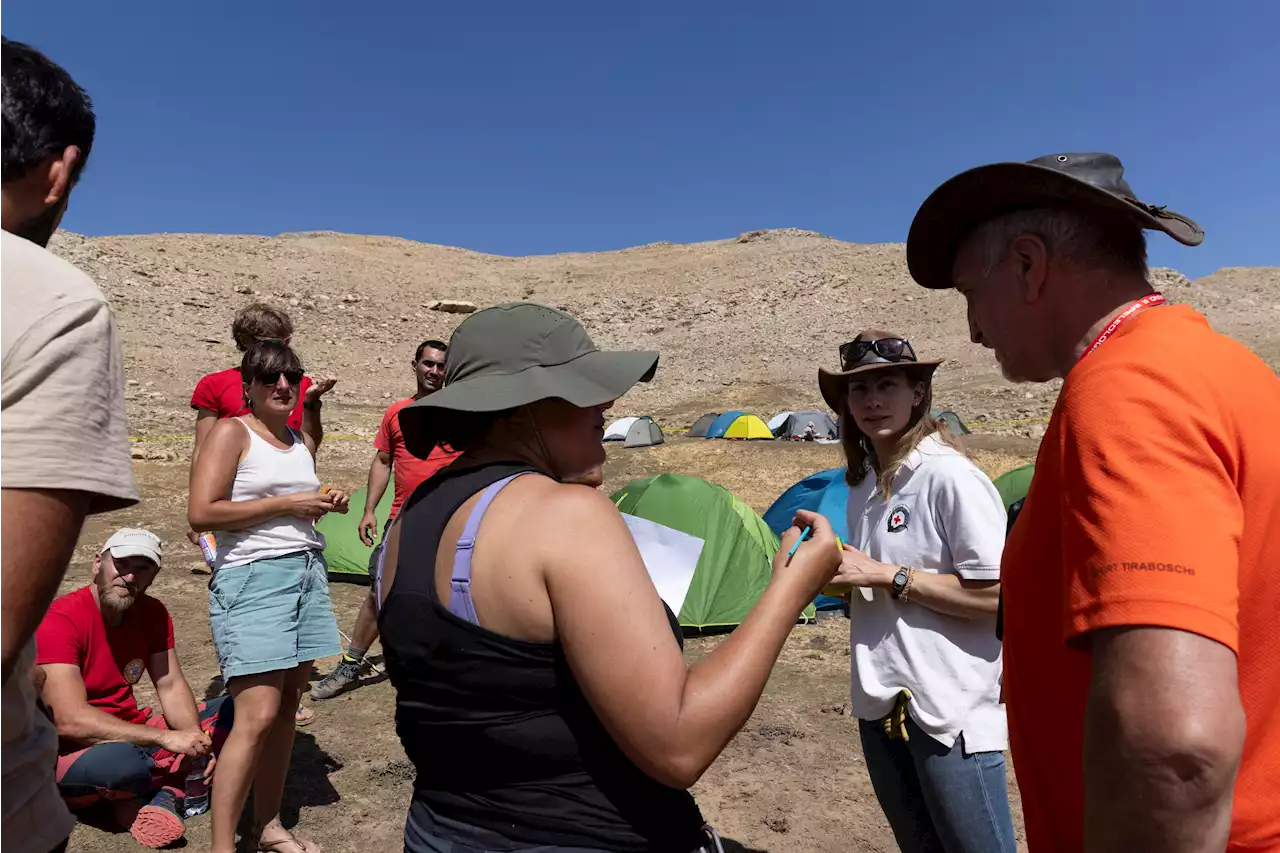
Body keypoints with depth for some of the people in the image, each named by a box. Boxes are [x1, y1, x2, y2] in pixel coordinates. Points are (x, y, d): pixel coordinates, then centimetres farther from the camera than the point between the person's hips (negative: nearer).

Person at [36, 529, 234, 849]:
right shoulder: (59, 620, -21)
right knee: (121, 764, -38)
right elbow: (71, 721, -27)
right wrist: (165, 738, -28)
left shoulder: (152, 613, -1)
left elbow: (171, 687, -1)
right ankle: (177, 783, -4)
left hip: (130, 733, 7)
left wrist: (195, 739, -19)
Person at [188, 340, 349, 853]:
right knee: (257, 716, -9)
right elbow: (201, 513, -15)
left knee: (287, 706, 10)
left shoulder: (304, 441, 14)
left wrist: (325, 503, 5)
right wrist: (286, 504, -14)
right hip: (252, 578, -6)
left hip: (307, 572, 7)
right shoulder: (231, 432, -5)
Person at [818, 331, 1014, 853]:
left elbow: (996, 597, -20)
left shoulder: (950, 477, -16)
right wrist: (841, 573, -2)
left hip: (950, 710, -7)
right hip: (880, 705, 8)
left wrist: (887, 575, -20)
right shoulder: (862, 483, 7)